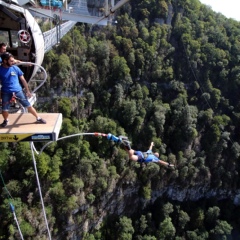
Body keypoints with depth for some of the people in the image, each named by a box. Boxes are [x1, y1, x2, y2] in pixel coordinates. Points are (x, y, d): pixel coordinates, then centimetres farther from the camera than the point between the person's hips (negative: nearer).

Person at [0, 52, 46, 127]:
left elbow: (23, 80, 6)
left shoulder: (15, 68, -3)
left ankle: (38, 118, 17)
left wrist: (27, 91, 8)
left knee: (28, 106, 2)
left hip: (18, 91, 1)